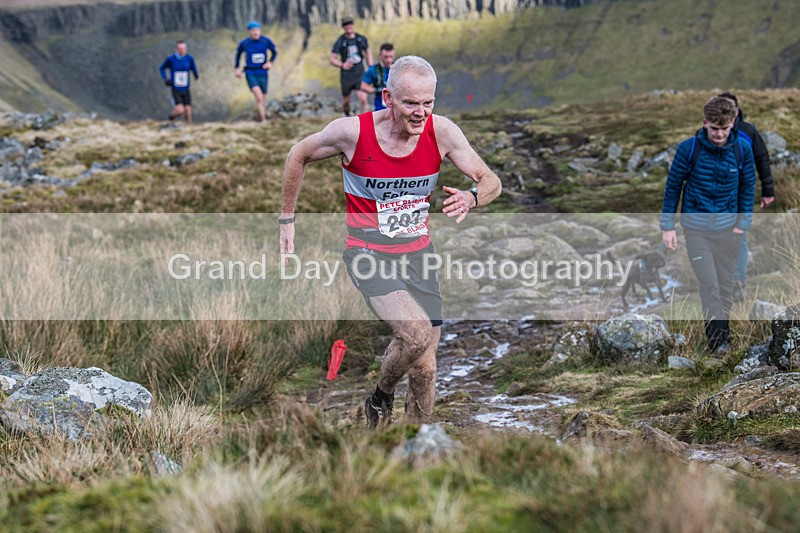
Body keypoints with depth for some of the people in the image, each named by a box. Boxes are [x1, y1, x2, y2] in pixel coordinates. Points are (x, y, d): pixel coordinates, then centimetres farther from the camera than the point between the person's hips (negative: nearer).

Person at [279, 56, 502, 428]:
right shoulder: (352, 132, -18)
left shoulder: (441, 132, -11)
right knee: (417, 334, -27)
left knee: (424, 369, 6)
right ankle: (381, 397, 3)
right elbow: (299, 155, 0)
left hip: (418, 254, 4)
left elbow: (491, 182, -5)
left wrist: (470, 198, -29)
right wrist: (287, 218, 6)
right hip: (368, 254, -4)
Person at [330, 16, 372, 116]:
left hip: (360, 74, 1)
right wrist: (342, 65, -32)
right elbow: (332, 59, -13)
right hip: (346, 76, -1)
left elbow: (368, 52, 14)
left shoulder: (361, 39, -3)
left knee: (363, 99, -14)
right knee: (346, 101, 13)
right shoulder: (339, 42, -13)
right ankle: (347, 116, 42)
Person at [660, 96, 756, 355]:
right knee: (709, 284, -13)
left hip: (728, 229, 3)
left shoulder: (742, 149, -4)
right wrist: (668, 227, -3)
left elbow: (748, 188, 7)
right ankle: (717, 338, -13)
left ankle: (721, 333, 21)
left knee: (725, 286, 8)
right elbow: (673, 187, -2)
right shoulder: (688, 148, -11)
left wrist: (743, 224, 2)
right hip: (696, 228, -3)